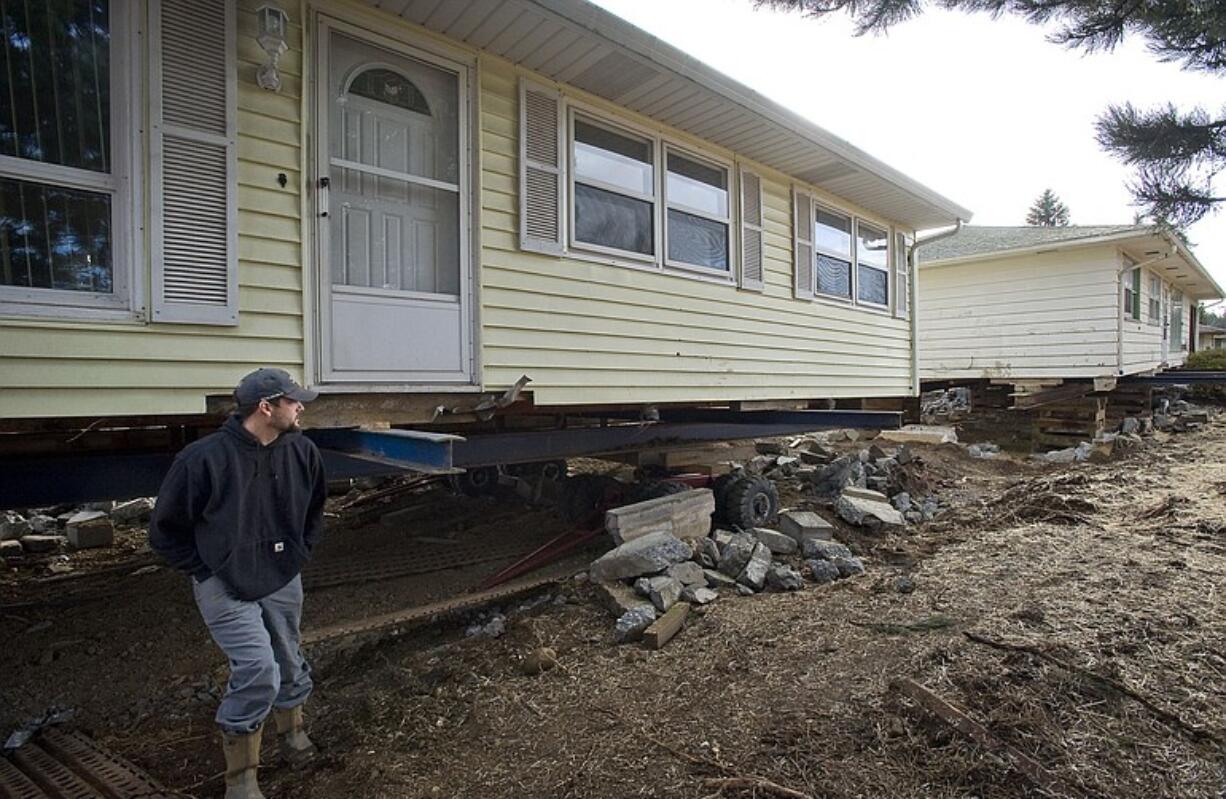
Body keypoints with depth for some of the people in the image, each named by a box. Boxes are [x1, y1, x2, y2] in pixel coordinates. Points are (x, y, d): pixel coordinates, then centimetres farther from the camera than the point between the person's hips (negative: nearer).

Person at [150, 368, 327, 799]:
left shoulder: (301, 451, -7)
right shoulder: (204, 458, -21)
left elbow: (314, 509, 13)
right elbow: (165, 529, -7)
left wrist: (299, 553, 9)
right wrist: (207, 570, -8)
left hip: (283, 582, 5)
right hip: (225, 588, -4)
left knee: (288, 663, 17)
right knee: (258, 668, -16)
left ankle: (291, 728, 48)